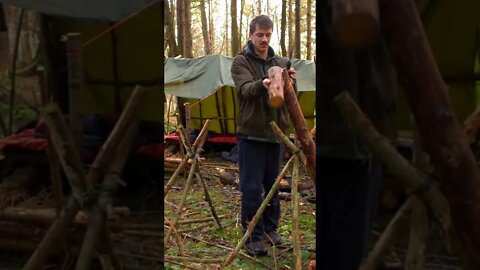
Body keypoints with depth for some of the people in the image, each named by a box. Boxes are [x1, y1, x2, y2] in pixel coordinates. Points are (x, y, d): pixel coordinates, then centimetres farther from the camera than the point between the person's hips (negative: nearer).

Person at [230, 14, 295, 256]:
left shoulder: (281, 63, 11)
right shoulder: (241, 62, -3)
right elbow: (246, 90, -21)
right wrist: (262, 84, -43)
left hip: (275, 133, 5)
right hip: (251, 134, -4)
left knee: (273, 186, 13)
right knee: (252, 188, -3)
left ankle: (270, 228, 28)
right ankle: (253, 236, 8)